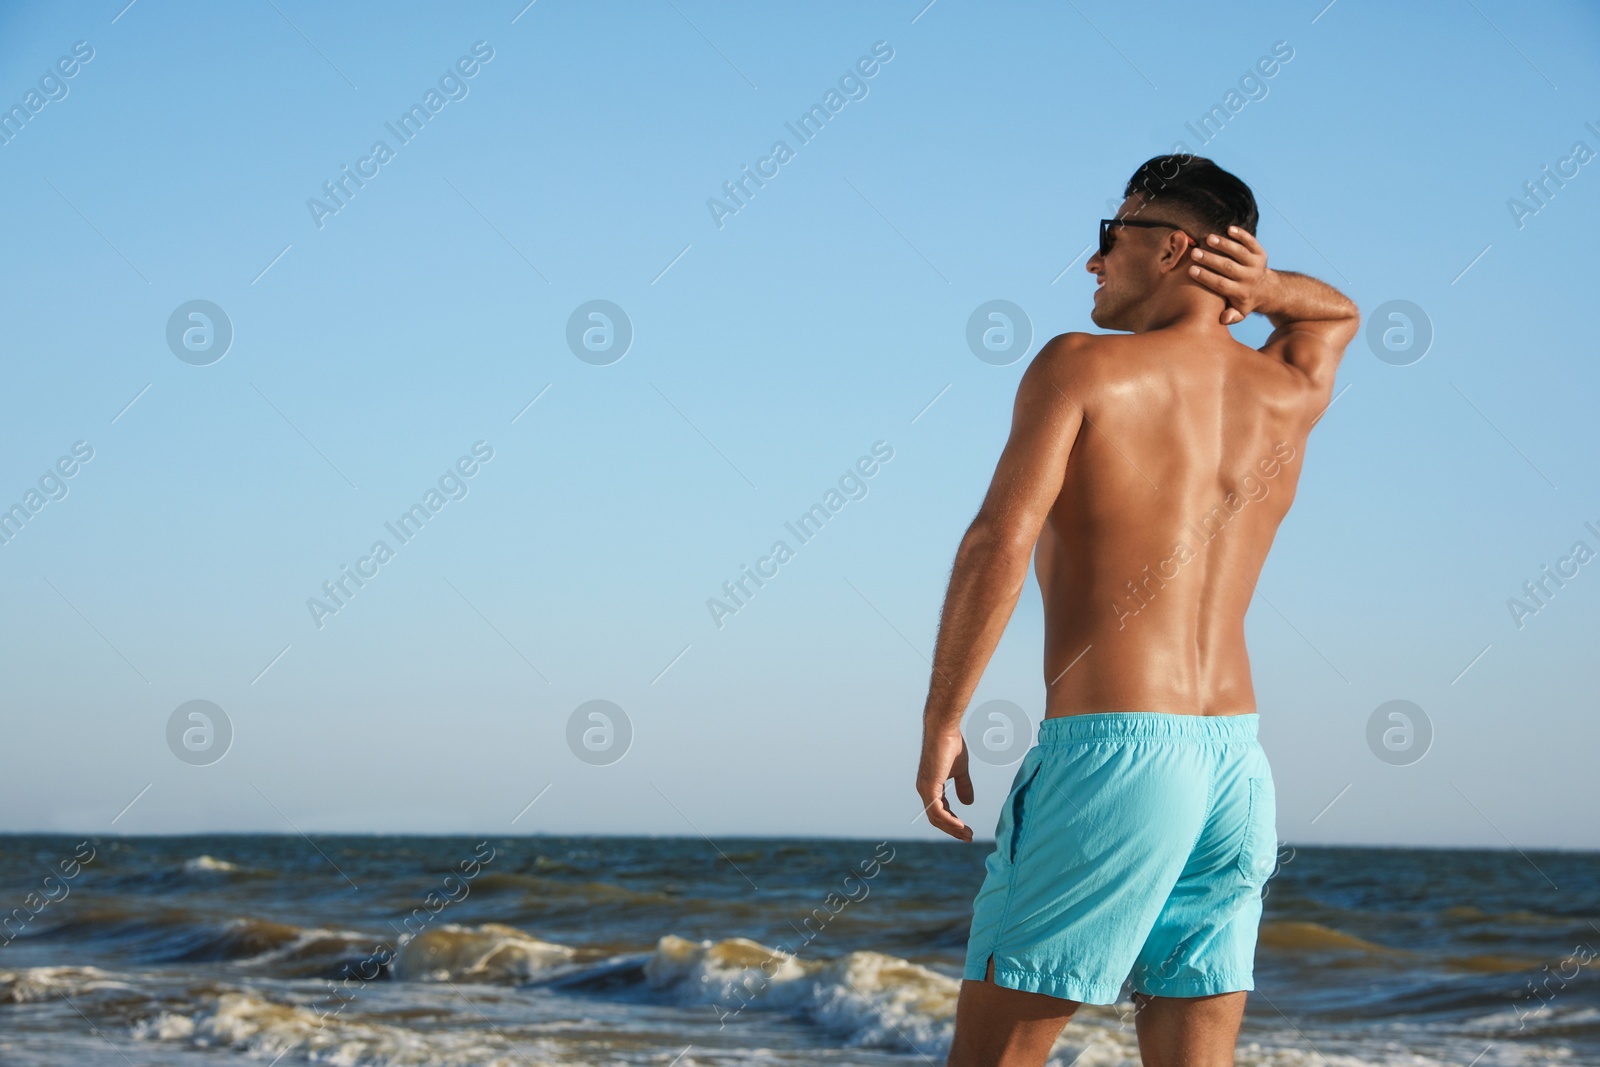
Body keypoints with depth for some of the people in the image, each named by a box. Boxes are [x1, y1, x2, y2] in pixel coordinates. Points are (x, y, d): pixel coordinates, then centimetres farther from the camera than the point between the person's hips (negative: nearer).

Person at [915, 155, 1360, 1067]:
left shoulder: (1084, 367, -4)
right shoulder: (1293, 393, 13)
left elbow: (999, 545, -15)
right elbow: (1340, 314, 37)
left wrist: (942, 722, -9)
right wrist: (1267, 290, 14)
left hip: (1109, 749, -6)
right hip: (1236, 755, 6)